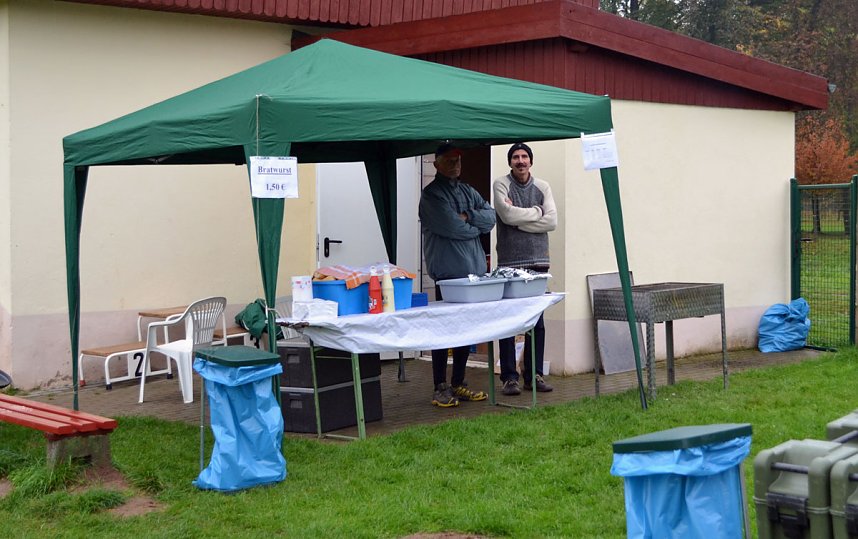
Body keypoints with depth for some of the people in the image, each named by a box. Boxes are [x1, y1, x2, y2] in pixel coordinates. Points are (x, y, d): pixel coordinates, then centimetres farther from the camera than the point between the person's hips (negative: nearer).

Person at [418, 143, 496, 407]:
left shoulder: (468, 191, 19)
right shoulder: (431, 194, -4)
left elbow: (491, 216, 7)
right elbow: (451, 227, -15)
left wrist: (468, 216, -9)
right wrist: (477, 226, 1)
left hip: (473, 271, 7)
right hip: (448, 271, -7)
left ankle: (458, 384, 19)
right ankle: (440, 388, 0)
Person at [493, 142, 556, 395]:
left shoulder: (542, 187, 11)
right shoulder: (501, 184, 1)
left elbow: (552, 221, -1)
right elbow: (507, 215, -13)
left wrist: (518, 219, -7)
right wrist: (536, 212, -1)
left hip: (538, 262, 3)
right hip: (509, 263, -3)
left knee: (537, 322, 5)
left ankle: (534, 375, 12)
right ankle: (509, 377, 3)